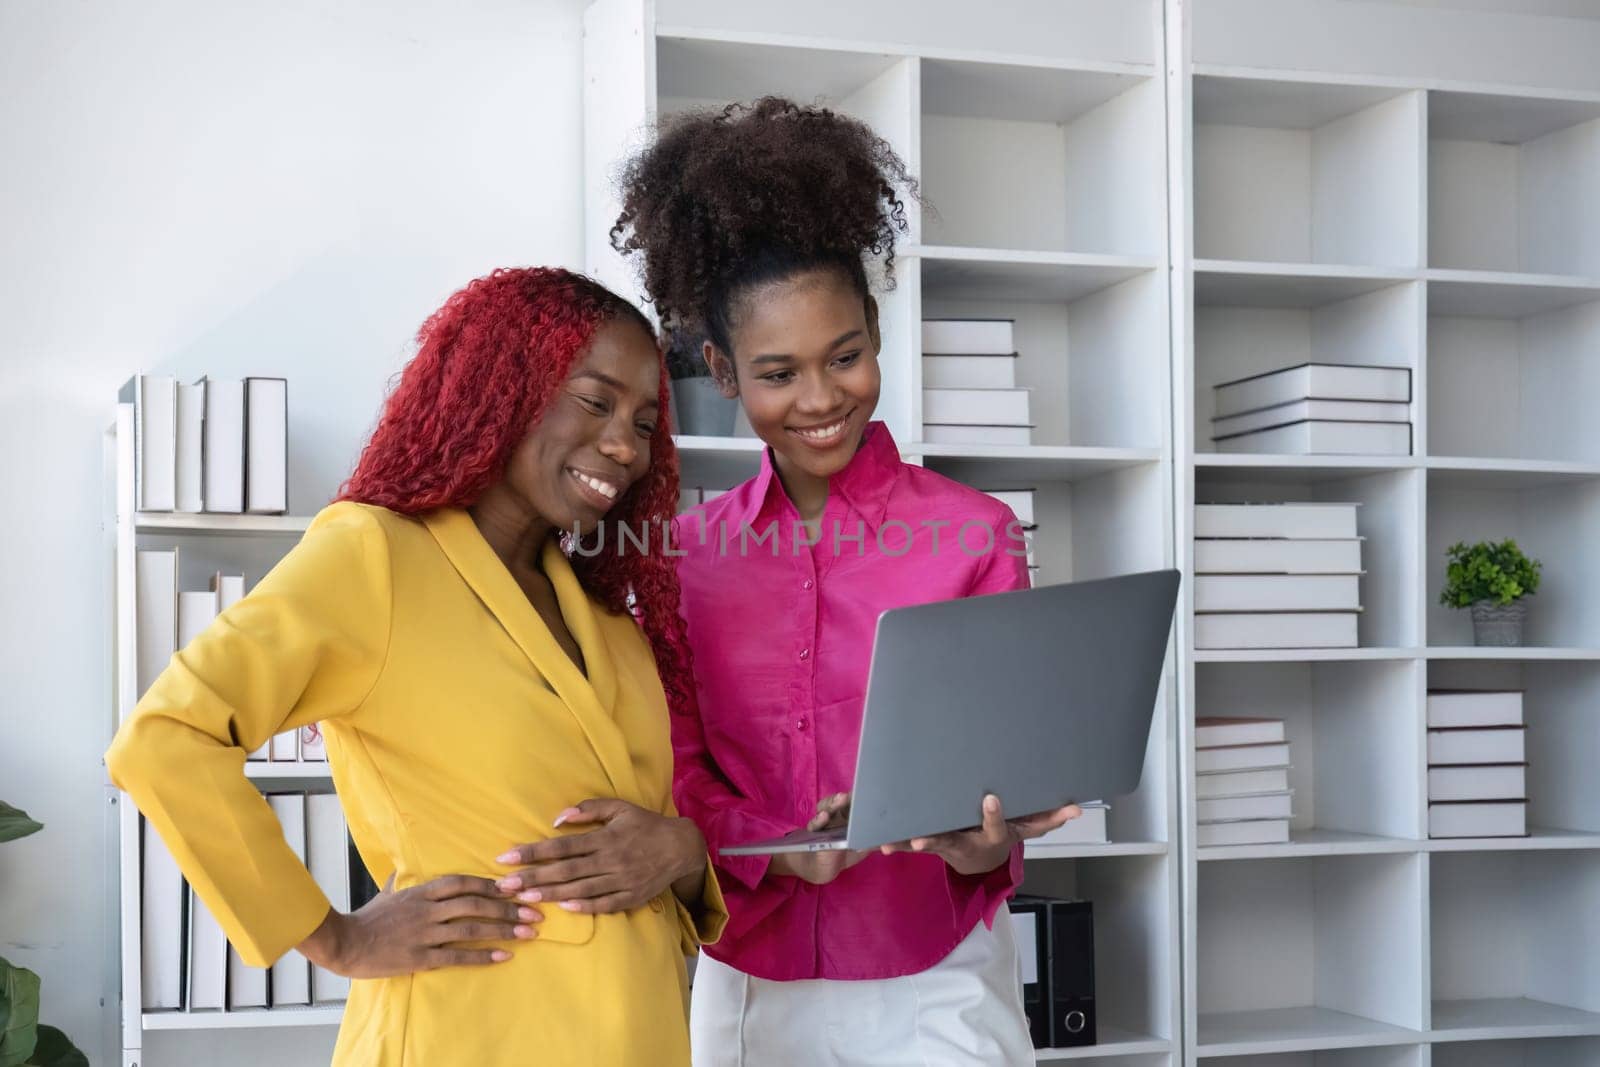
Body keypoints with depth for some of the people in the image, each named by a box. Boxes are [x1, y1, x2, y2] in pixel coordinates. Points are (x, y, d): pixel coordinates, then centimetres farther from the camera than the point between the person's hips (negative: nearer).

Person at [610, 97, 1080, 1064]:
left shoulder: (975, 535, -5)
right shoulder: (689, 552, 2)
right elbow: (679, 768, 2)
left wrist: (986, 844, -25)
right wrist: (776, 849, -18)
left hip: (933, 985, -2)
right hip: (750, 985, 2)